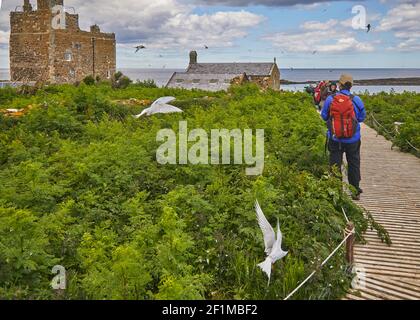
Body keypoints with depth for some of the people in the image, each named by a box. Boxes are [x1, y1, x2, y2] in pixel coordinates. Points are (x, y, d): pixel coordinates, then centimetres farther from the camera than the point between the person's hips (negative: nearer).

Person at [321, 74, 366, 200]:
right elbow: (362, 117, 4)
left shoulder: (330, 99, -7)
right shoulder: (356, 100, -8)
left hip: (335, 139, 0)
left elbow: (324, 116, 4)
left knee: (335, 165, 10)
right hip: (353, 139, 0)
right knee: (354, 164, 13)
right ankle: (355, 191, 17)